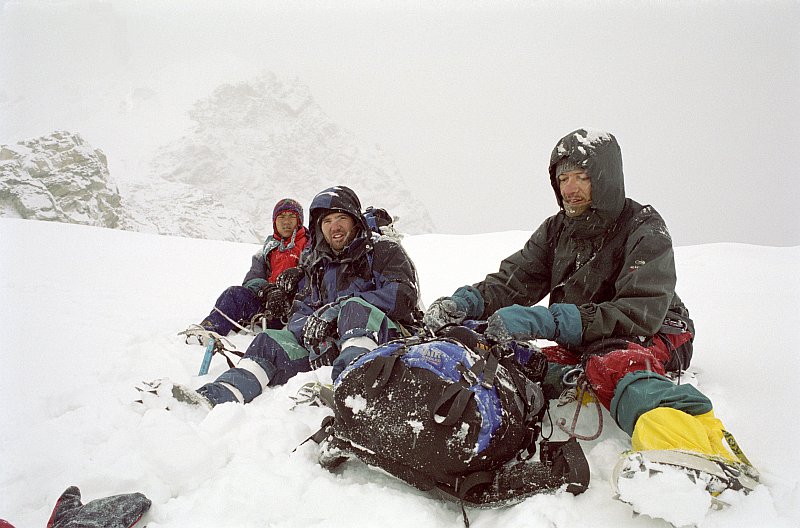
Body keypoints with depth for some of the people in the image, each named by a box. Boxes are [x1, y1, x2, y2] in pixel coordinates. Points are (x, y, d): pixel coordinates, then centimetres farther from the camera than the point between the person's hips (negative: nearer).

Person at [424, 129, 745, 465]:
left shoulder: (645, 231, -12)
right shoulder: (556, 230, 7)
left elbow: (639, 315, -26)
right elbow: (512, 282, 0)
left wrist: (544, 321, -36)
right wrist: (465, 302, -24)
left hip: (650, 338, -8)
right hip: (582, 345, 8)